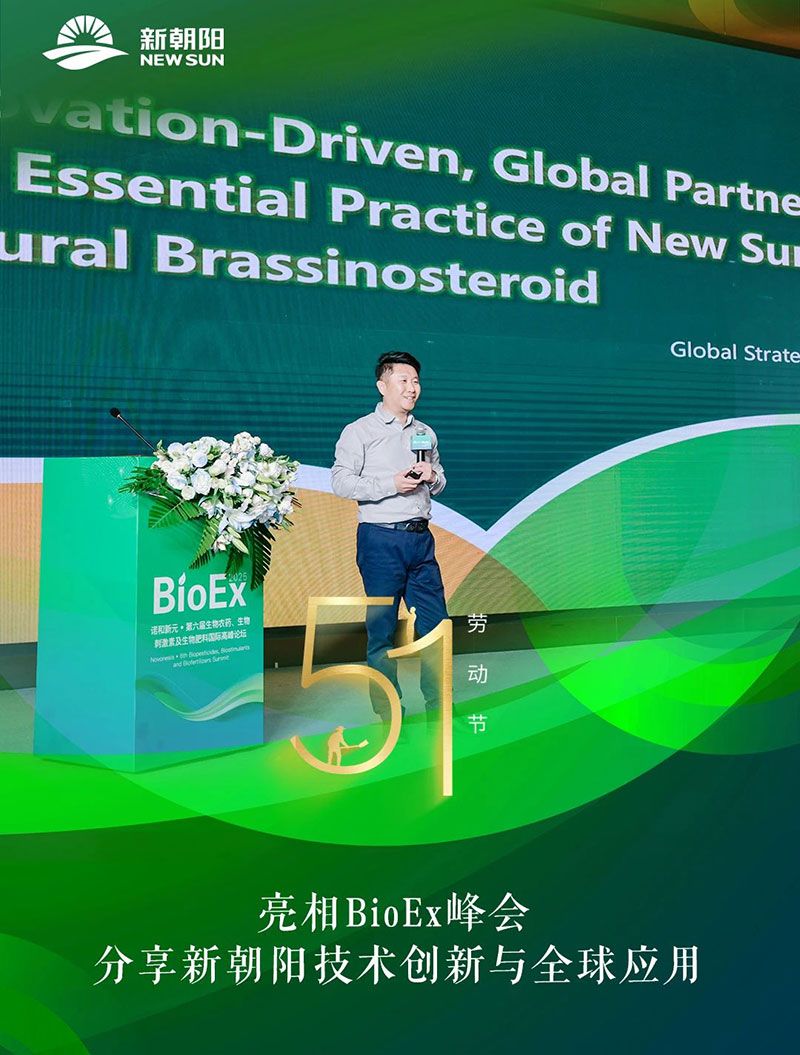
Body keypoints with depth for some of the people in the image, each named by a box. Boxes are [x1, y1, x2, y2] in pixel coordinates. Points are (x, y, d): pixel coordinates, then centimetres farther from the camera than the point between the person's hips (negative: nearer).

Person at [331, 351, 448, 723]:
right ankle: (388, 712, 12)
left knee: (435, 623, 6)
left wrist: (432, 476, 2)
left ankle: (438, 706, 19)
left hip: (421, 538, 5)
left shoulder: (426, 433, 16)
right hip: (381, 539, -5)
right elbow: (341, 482, -10)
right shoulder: (359, 431, -1)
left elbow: (439, 484, 26)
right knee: (382, 628, 1)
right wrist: (392, 484, -16)